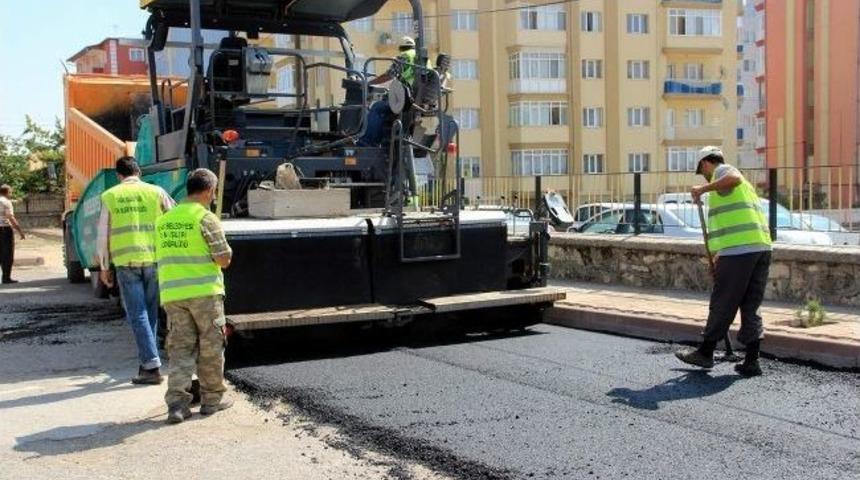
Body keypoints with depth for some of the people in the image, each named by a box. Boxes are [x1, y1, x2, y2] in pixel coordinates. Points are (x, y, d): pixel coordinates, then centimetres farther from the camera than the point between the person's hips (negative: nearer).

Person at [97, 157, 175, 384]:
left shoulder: (110, 196, 4)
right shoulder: (156, 192, 4)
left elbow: (103, 235, 6)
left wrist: (104, 267, 14)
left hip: (125, 262, -1)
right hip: (153, 259, 1)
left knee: (137, 315, 1)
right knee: (150, 313, 14)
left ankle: (152, 367, -4)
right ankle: (146, 362, 21)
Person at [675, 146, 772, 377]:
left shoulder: (722, 170, 3)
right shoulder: (744, 185, 31)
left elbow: (735, 178, -23)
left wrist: (703, 189, -16)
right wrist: (720, 256, 37)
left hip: (739, 250, -9)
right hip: (762, 247, 9)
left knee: (722, 304, 2)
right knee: (751, 307, 10)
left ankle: (705, 353, 12)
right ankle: (751, 362, 9)